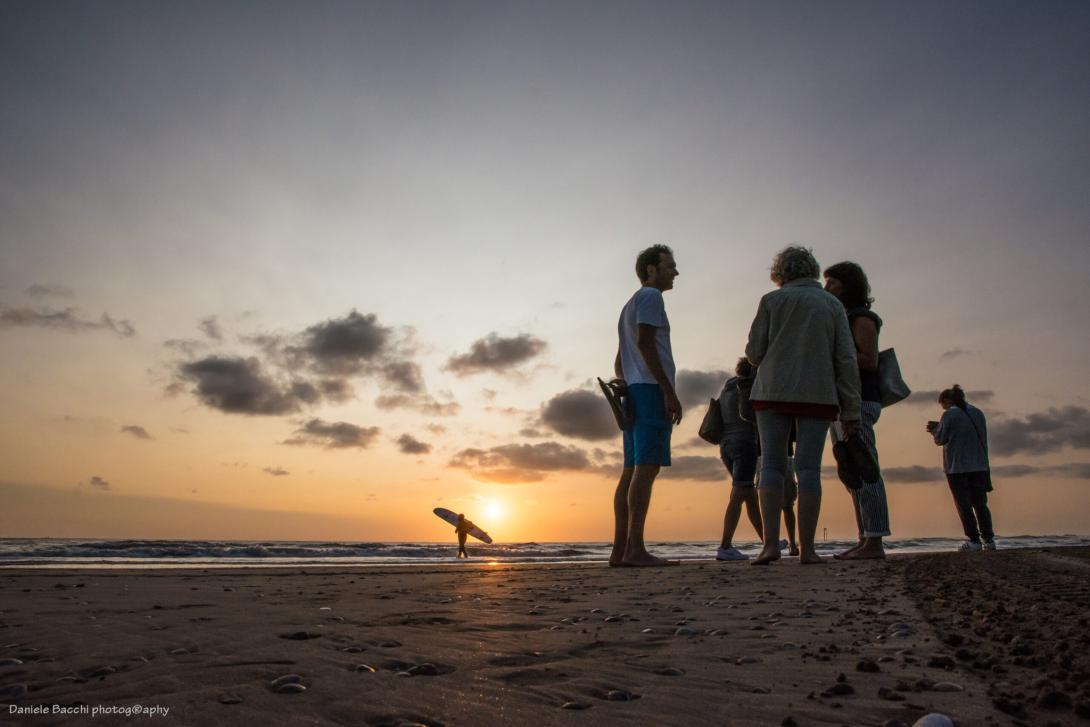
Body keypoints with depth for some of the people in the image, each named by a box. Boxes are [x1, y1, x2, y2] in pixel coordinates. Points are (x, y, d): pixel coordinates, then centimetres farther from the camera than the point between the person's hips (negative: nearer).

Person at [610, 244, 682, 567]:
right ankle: (635, 548, -21)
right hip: (651, 389, -9)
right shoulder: (649, 295, 1)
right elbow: (645, 343, -14)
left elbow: (619, 364, 28)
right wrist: (669, 391, -18)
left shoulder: (629, 307, 30)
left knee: (632, 470, 3)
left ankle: (620, 549, 0)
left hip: (633, 392, 9)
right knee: (647, 466, -15)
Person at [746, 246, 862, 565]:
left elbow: (754, 352, 2)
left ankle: (771, 543, -7)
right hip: (818, 395, 1)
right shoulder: (832, 304, 10)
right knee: (809, 468, 1)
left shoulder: (772, 300, 5)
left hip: (773, 393, -1)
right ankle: (807, 548, 1)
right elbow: (846, 360, 3)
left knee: (772, 465, 1)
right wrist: (851, 410, 4)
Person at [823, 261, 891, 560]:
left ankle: (874, 543, -10)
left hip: (857, 403, -10)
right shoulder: (841, 320, 24)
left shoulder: (861, 318, -4)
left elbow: (870, 362, -13)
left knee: (864, 471, -11)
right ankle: (864, 540, 10)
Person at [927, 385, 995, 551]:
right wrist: (940, 427, 18)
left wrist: (935, 430, 13)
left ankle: (974, 541, -1)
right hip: (979, 466, 6)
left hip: (957, 467, -6)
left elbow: (940, 439, -7)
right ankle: (988, 540, 9)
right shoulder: (977, 412, 12)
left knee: (964, 505, 1)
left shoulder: (949, 415, -9)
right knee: (980, 504, 13)